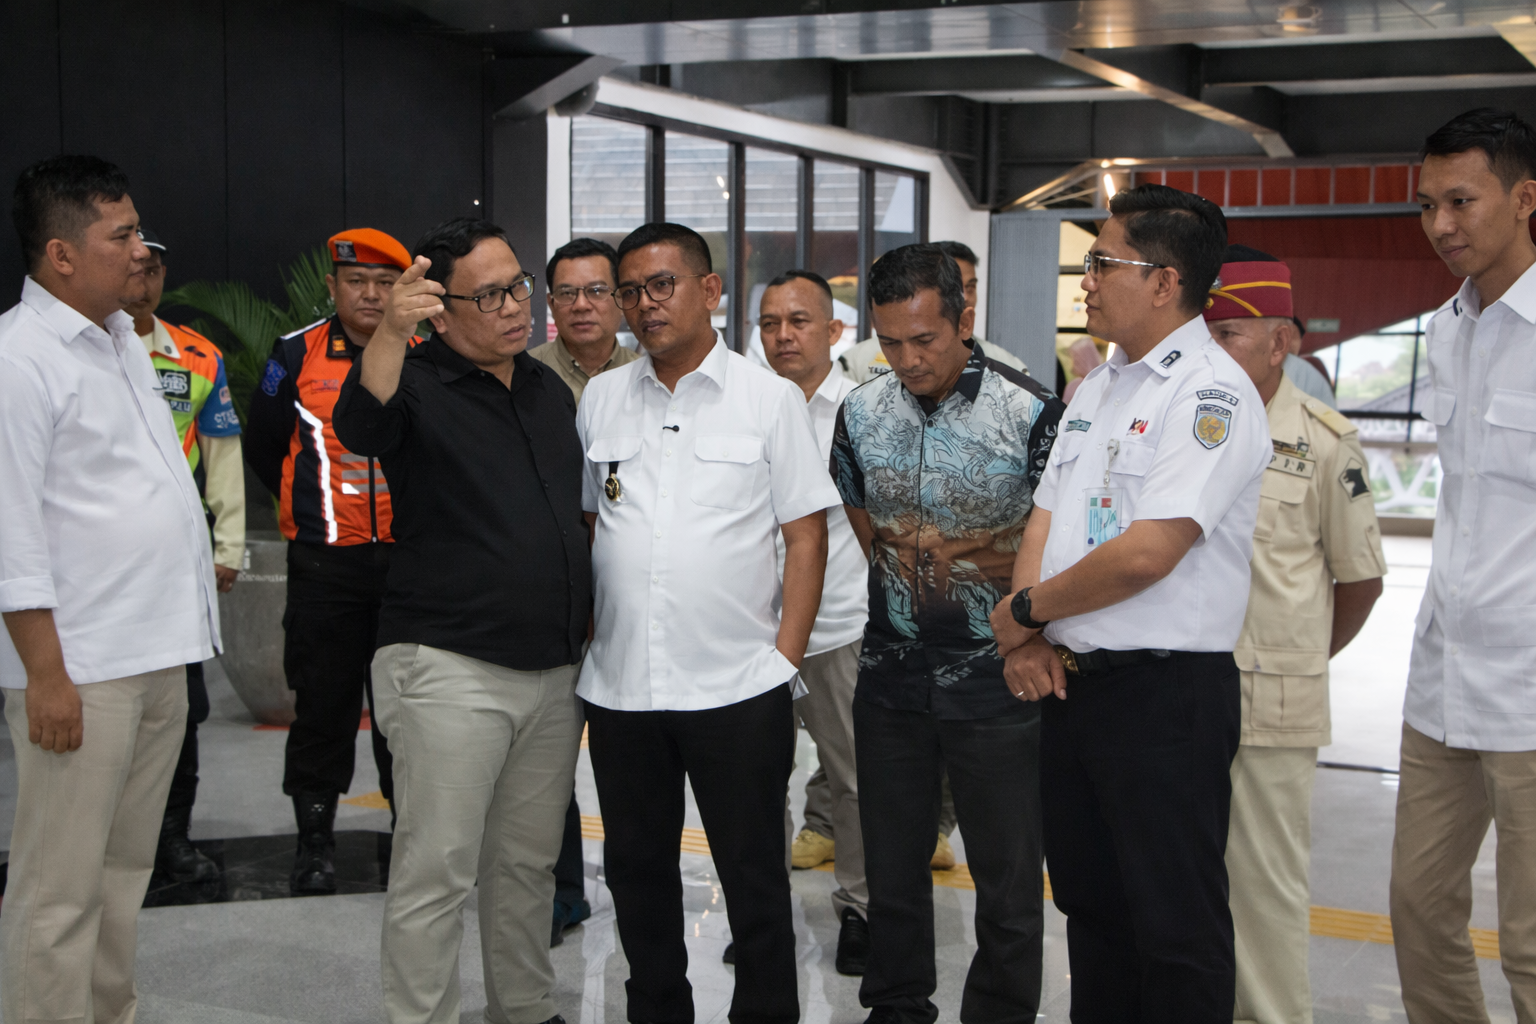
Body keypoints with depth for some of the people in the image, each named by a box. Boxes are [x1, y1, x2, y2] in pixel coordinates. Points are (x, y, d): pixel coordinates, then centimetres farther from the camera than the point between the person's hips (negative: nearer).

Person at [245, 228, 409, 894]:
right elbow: (263, 445, 10)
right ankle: (315, 839, 18)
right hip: (324, 561, -1)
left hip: (406, 558, 1)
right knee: (323, 702, 5)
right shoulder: (298, 354, -1)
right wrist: (308, 508, 11)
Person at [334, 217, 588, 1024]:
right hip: (450, 670, -6)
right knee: (436, 871, -2)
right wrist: (390, 333, -48)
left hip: (555, 670, 6)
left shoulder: (549, 389, 14)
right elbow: (360, 425, -30)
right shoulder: (419, 386, -6)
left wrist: (589, 633, 20)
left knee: (529, 864, 16)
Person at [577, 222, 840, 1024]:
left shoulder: (771, 399, 0)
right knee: (637, 869, 15)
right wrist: (581, 634, 5)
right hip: (619, 685, 4)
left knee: (754, 875, 6)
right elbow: (582, 524, 14)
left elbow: (806, 534, -2)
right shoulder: (599, 400, 9)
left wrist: (786, 656, -7)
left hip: (738, 686, -3)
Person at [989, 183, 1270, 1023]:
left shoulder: (1212, 393, -15)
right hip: (1069, 679, 9)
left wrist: (1022, 611, -12)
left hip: (1166, 693, -9)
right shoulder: (1097, 386, 13)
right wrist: (1029, 636, -3)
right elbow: (1046, 517, 13)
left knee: (1177, 927, 2)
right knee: (1088, 902, 20)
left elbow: (1146, 553, -24)